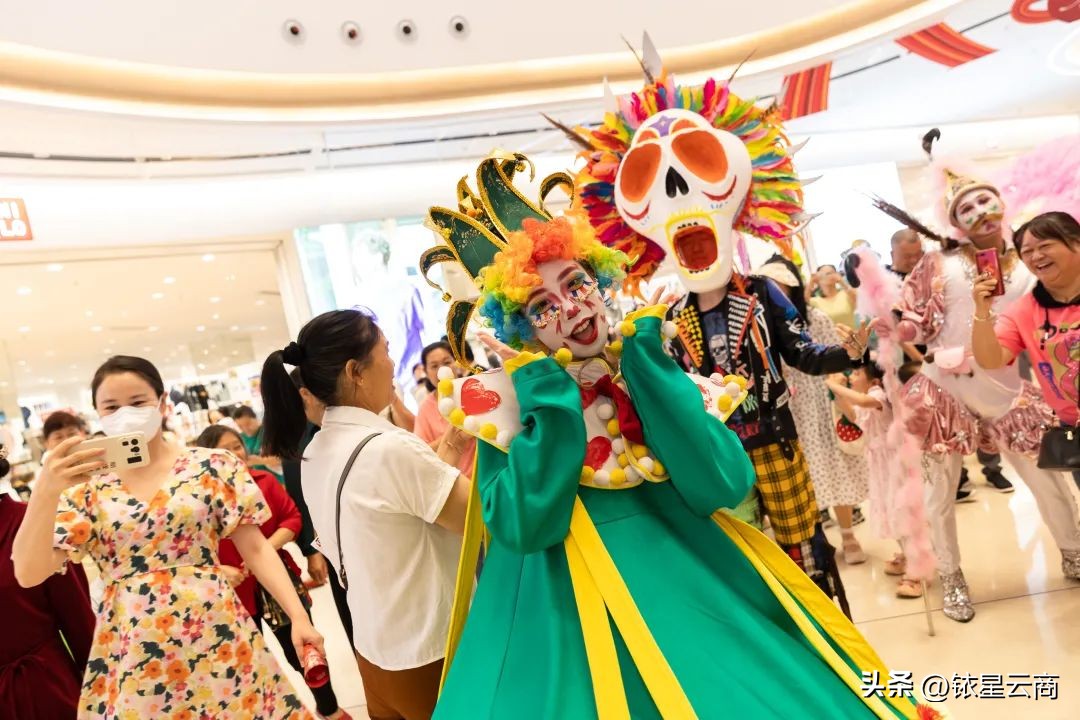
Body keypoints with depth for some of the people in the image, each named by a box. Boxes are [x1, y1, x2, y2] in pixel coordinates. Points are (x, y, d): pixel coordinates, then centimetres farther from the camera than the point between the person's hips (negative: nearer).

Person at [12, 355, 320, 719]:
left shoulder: (213, 466, -1)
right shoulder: (86, 487, 3)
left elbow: (256, 549, 0)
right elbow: (28, 574, -5)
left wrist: (298, 615, -10)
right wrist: (46, 491, -19)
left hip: (215, 640, -1)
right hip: (130, 654, 1)